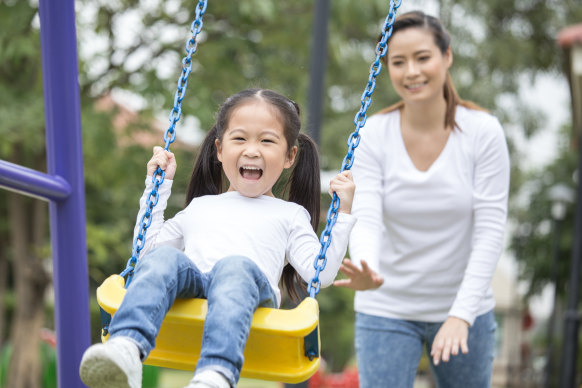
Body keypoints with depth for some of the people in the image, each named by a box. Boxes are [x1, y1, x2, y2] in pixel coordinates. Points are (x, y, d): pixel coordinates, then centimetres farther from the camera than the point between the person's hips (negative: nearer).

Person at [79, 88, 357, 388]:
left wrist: (342, 214, 12)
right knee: (164, 257, -30)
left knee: (235, 265, -37)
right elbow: (148, 247, 38)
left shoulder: (290, 215, 30)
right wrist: (157, 186, 40)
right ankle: (126, 350, -55)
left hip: (253, 289, -2)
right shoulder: (200, 207, 38)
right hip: (189, 288, 3)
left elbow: (321, 273, 16)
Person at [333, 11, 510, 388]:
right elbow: (365, 218, -18)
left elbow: (490, 231, -14)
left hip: (464, 308, 0)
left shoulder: (483, 131, -11)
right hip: (387, 310, 0)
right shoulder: (373, 134, -9)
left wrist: (462, 315, -23)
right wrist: (365, 270, -41)